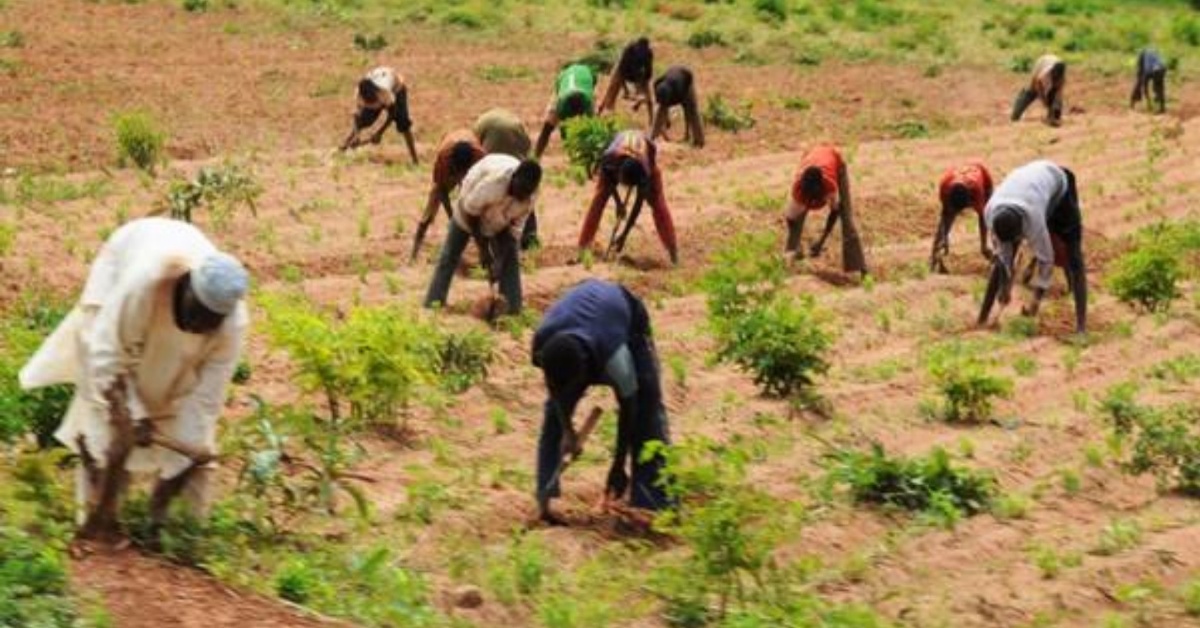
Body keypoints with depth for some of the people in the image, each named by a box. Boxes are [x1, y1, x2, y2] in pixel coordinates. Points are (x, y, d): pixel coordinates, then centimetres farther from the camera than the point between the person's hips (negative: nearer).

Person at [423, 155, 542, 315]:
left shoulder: (529, 197, -30)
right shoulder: (493, 182, -44)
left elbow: (513, 227, -19)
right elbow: (470, 212, -28)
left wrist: (500, 262, -25)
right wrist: (483, 249, -25)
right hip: (470, 214, -3)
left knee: (510, 259, -7)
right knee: (449, 257, 1)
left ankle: (513, 311, -3)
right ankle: (431, 307, 8)